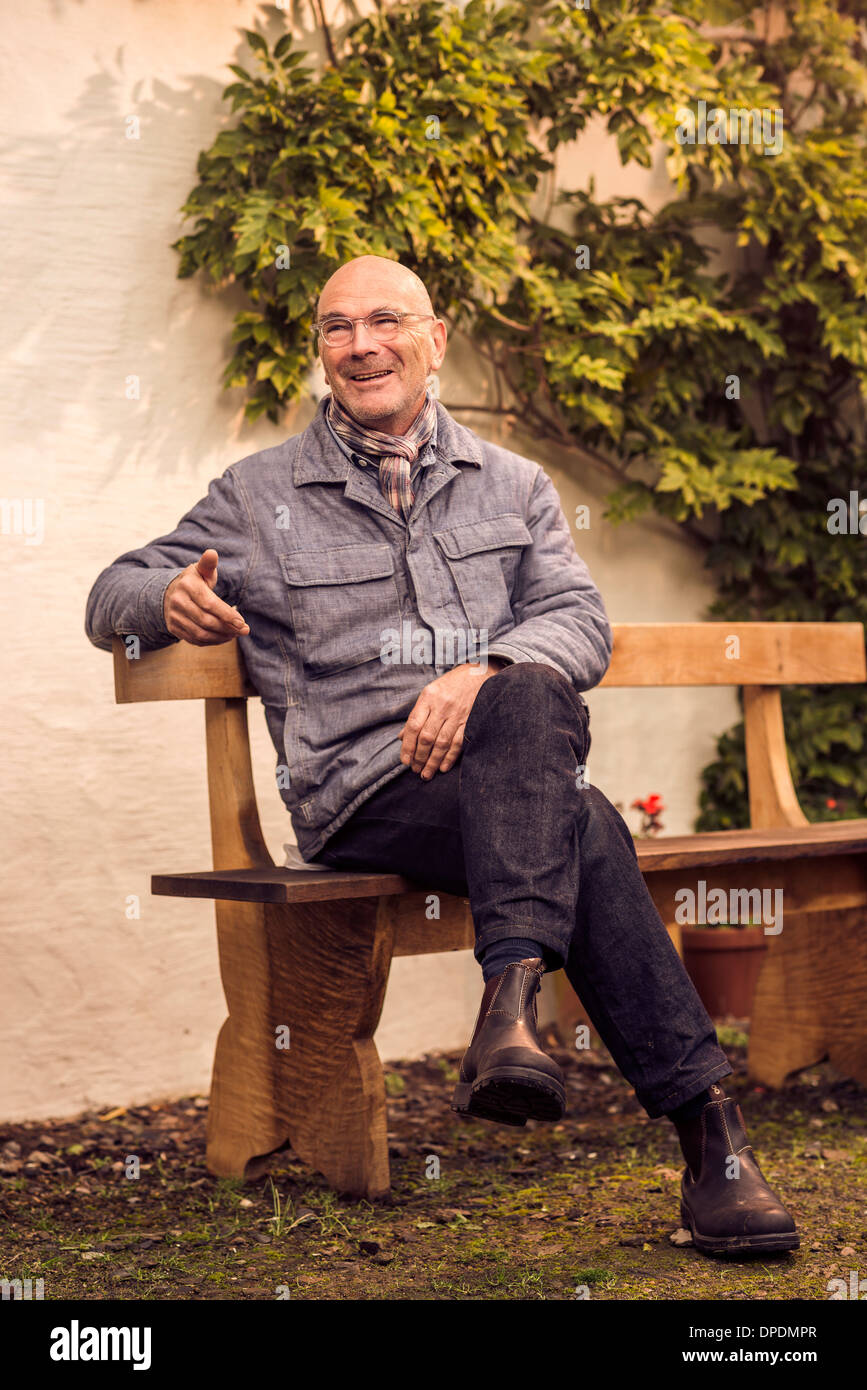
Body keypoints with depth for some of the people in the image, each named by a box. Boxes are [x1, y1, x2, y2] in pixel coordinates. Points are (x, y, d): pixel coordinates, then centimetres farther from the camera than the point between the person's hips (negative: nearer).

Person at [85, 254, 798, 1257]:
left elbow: (580, 620, 6)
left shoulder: (512, 485, 19)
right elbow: (112, 598, 18)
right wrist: (171, 598, -9)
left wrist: (484, 673, -17)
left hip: (514, 761, 2)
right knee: (581, 831, -32)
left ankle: (511, 998, -44)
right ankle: (707, 1122, -34)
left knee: (529, 702, -37)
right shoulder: (259, 497, 15)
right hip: (360, 791, -2)